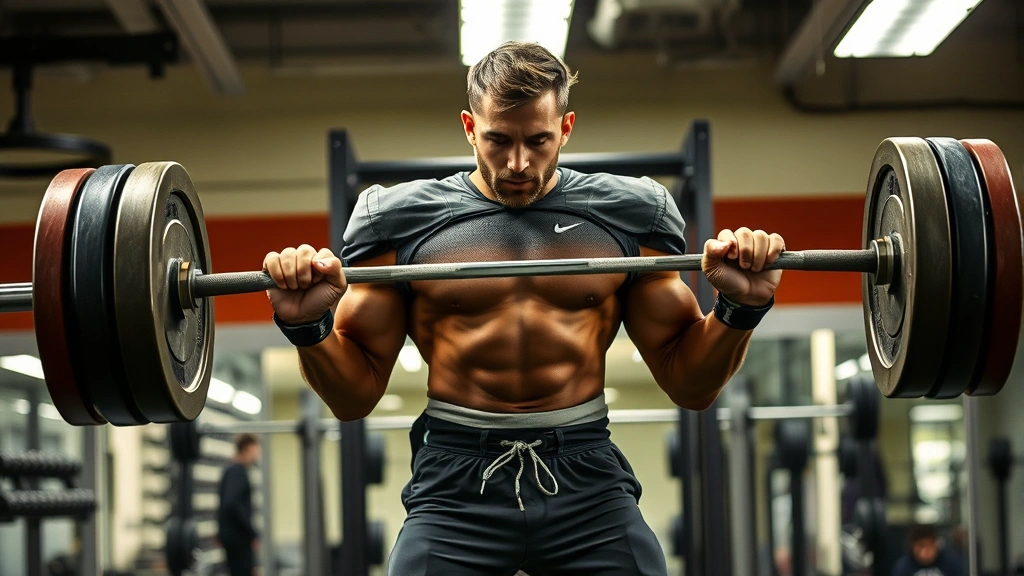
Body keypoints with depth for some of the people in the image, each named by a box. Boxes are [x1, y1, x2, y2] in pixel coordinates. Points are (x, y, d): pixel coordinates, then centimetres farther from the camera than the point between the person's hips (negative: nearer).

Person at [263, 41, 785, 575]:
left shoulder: (623, 217, 8)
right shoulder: (406, 221, 5)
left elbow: (690, 384, 11)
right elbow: (353, 395, 8)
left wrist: (740, 310, -7)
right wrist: (307, 327, -11)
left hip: (585, 484, 1)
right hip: (456, 485, -1)